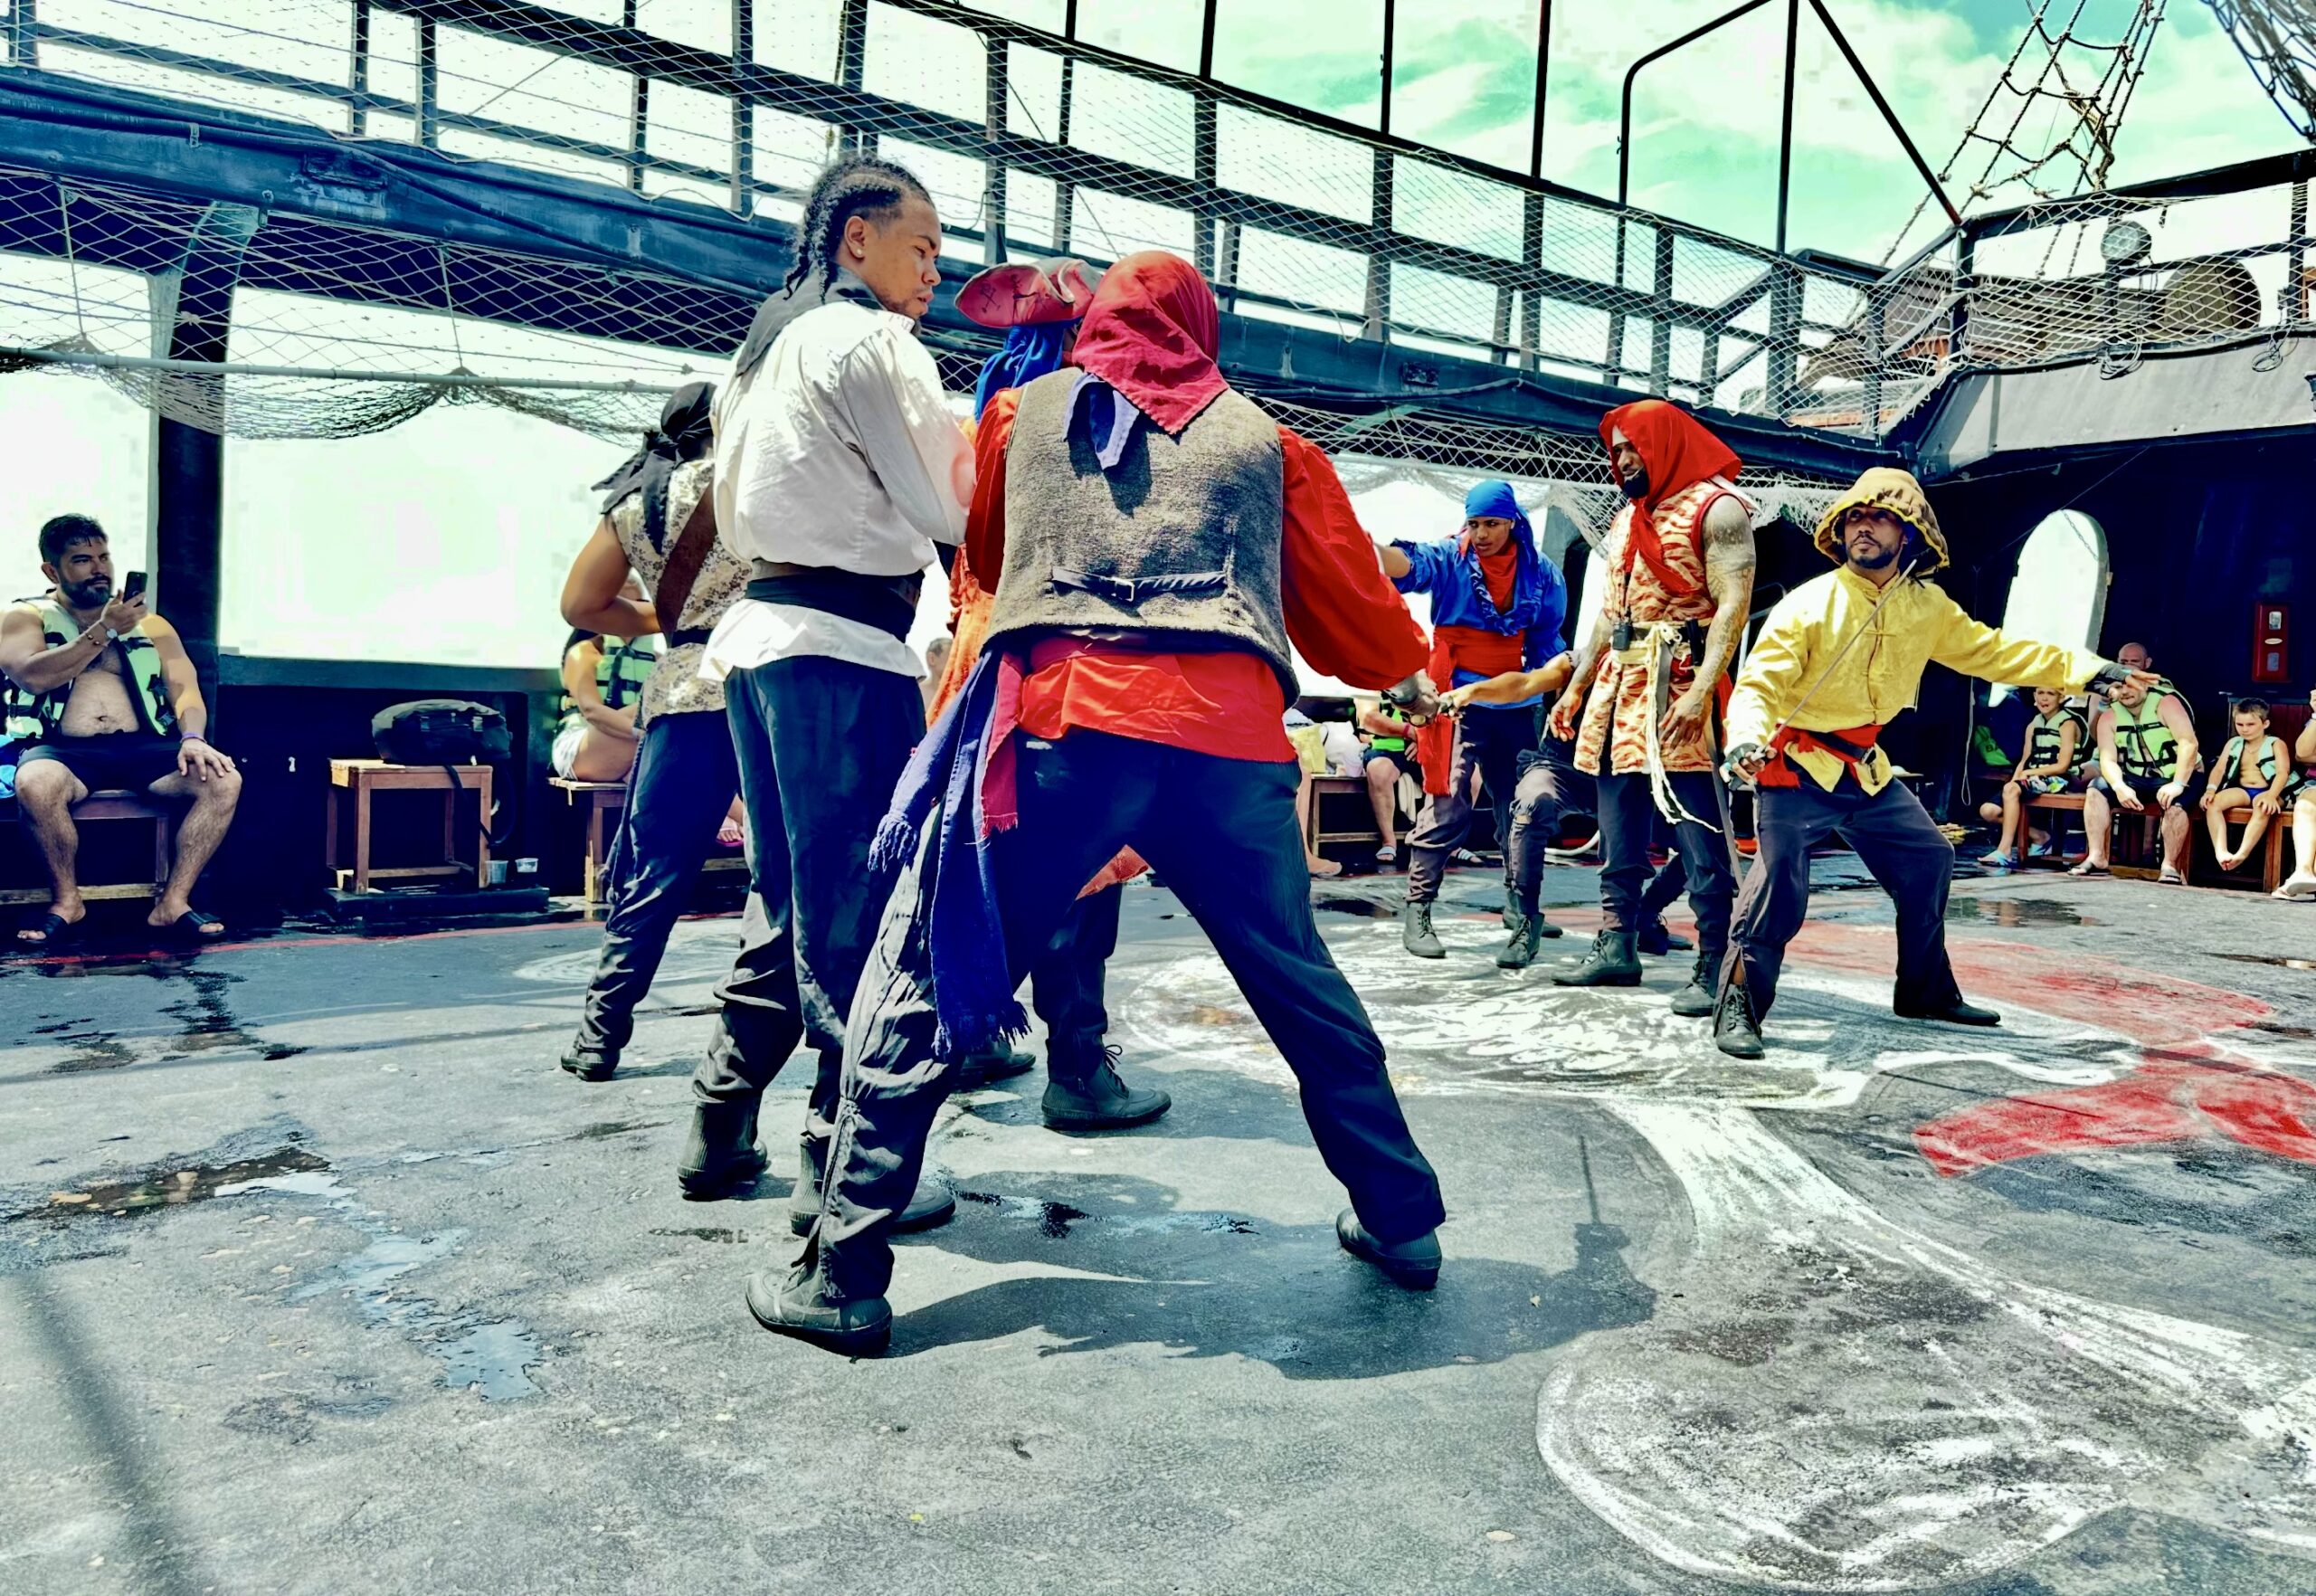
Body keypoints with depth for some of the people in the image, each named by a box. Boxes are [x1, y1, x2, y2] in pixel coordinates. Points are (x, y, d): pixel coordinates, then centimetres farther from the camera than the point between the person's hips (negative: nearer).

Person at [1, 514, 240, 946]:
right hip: (63, 749, -2)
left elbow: (185, 688, 8)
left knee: (224, 780, -26)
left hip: (142, 747, 2)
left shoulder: (150, 625, 20)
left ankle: (172, 902, -16)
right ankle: (67, 901, -14)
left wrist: (192, 738, -12)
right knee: (36, 784, -38)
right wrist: (105, 630, -12)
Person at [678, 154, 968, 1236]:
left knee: (786, 895, 15)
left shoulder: (764, 349, 22)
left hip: (760, 627, 9)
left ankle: (719, 1133, 22)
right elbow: (952, 504, -6)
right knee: (858, 906, -5)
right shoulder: (868, 339, -5)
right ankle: (842, 1164, 0)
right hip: (846, 640, -9)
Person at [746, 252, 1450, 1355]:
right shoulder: (1261, 438, 20)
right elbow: (1348, 599, 23)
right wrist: (1406, 673, 44)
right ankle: (1403, 1224, 30)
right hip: (1229, 739, 2)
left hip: (1064, 723, -2)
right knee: (1302, 988, 19)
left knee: (926, 984, 7)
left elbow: (984, 559, 33)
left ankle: (845, 1276, 7)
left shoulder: (1024, 413, 20)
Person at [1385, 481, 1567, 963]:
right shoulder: (1451, 559, -6)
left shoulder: (1541, 573, 5)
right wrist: (1369, 551, -48)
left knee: (1520, 807, 13)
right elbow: (1410, 563, -27)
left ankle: (1519, 906, 29)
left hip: (1516, 704, 4)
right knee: (1446, 807, -11)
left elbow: (1547, 642, 13)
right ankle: (1416, 913, -5)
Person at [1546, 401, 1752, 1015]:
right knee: (1619, 832, 12)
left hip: (1679, 685, -8)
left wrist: (1701, 690, -24)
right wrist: (1576, 688, 22)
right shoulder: (1627, 517, 22)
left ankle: (1714, 968, -7)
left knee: (1701, 834, -9)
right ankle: (1617, 947, 21)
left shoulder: (1715, 507, -4)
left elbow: (1733, 603, -13)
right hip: (1618, 684, 9)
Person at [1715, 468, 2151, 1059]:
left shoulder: (1927, 606, 3)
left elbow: (1990, 651, 14)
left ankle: (1926, 992, 35)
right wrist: (1745, 739, -41)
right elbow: (1758, 683, -21)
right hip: (1797, 766, -7)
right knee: (1779, 882, -22)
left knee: (1928, 860, 16)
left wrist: (2087, 668, 9)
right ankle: (1739, 1006, -10)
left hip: (1865, 767, 7)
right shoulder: (1808, 605, -16)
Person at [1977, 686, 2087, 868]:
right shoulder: (2033, 726, 17)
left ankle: (2004, 851, -35)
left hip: (2057, 781, -7)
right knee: (1988, 810, -10)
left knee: (2011, 789, -34)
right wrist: (2015, 778, -8)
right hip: (2034, 780, 7)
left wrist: (2028, 773, -13)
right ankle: (2038, 837, 1)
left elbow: (2062, 766, -11)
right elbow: (2024, 761, 11)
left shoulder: (2067, 724, -2)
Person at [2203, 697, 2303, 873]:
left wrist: (2271, 794, -33)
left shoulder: (2276, 744, 3)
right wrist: (2211, 789, -17)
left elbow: (2283, 772, -12)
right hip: (2243, 791, 4)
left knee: (2262, 807, -39)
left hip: (2269, 792, -4)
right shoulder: (2233, 743, 15)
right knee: (2213, 802, -25)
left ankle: (2242, 854, -43)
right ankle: (2221, 852, -35)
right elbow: (2219, 769, 6)